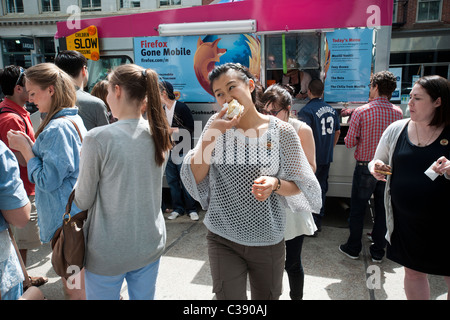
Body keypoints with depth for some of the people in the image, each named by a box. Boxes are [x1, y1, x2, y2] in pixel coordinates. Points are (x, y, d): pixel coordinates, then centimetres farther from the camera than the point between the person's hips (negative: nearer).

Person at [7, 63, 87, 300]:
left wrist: (25, 148, -13)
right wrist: (30, 145, 5)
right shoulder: (74, 119, 8)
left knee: (73, 288, 7)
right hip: (76, 215, 10)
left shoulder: (57, 128, -22)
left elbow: (47, 180, -21)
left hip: (65, 218, -10)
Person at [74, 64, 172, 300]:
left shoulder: (98, 139, -20)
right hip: (150, 244, 5)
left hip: (109, 253, -4)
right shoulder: (159, 135, -5)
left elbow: (83, 201, -11)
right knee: (144, 296, 22)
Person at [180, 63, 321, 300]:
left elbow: (299, 186, -3)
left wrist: (275, 184, -24)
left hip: (268, 241, 0)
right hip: (222, 239, 1)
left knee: (266, 296, 19)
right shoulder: (216, 125, -3)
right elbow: (194, 178, -6)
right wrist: (211, 134, -18)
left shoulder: (282, 131, -9)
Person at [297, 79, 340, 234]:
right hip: (327, 157, 7)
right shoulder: (332, 110, 7)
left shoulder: (306, 110, -17)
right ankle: (319, 222, 28)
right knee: (322, 188, 17)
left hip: (312, 158, -7)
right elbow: (337, 132, 16)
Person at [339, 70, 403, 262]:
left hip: (365, 166, -3)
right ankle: (378, 251, 25)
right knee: (382, 210, 13)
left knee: (357, 209, 10)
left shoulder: (361, 112, -14)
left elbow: (349, 142, -10)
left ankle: (353, 248, 22)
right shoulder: (398, 112, -3)